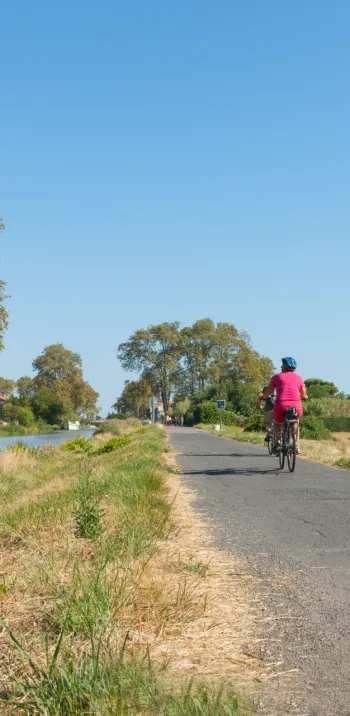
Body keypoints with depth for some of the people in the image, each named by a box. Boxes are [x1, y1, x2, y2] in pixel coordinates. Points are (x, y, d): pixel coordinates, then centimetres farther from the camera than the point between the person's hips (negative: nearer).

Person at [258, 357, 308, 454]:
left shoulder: (277, 376, 11)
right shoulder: (298, 377, 16)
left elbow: (268, 393, 16)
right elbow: (304, 395, 24)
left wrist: (261, 396, 38)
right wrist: (305, 397, 47)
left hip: (281, 406, -1)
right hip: (296, 407, 1)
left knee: (277, 423, 30)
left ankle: (277, 443, 11)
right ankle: (297, 446, 20)